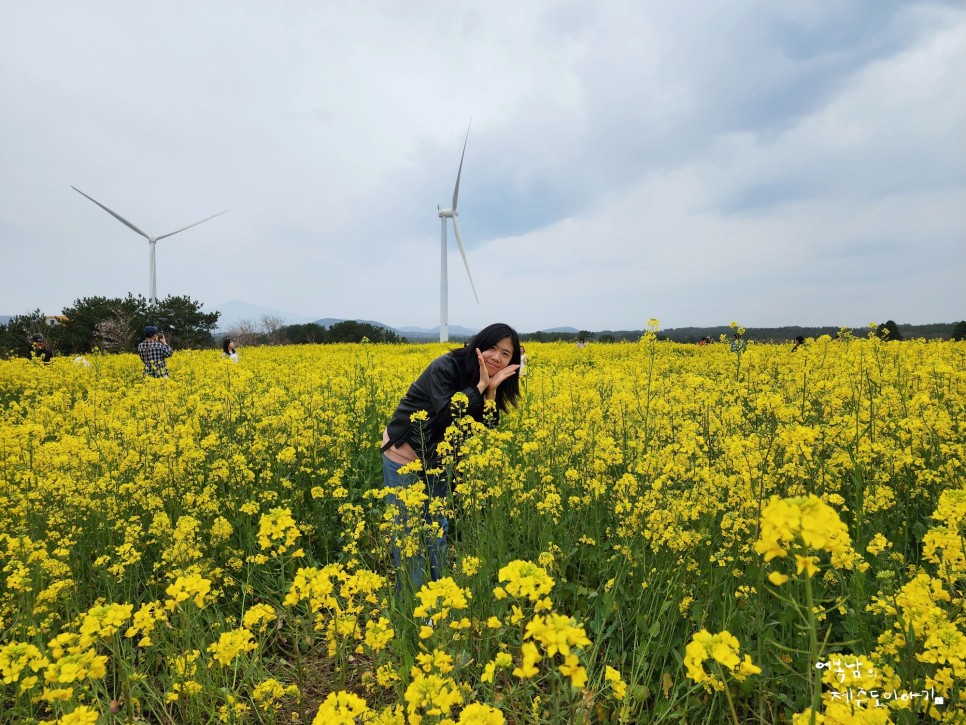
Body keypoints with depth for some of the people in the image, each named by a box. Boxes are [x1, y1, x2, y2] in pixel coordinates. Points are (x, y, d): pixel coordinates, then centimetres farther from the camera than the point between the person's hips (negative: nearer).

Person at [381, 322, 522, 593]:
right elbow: (447, 414, -32)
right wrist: (480, 386, -28)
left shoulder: (489, 386, -2)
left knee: (438, 527, 14)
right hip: (403, 453, -7)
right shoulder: (445, 367, -23)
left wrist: (491, 390, -20)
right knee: (407, 530, 3)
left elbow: (486, 428, -9)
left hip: (435, 459, 7)